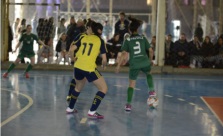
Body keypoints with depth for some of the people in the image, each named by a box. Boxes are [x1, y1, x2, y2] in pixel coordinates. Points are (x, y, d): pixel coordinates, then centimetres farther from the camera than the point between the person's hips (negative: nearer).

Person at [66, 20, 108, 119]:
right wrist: (104, 65, 23)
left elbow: (71, 49, 7)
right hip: (89, 68, -5)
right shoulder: (100, 40, 4)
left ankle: (70, 108, 38)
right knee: (103, 88, 5)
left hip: (78, 67, 5)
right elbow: (104, 59, 1)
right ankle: (92, 112, -3)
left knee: (78, 87, 31)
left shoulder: (83, 37, 11)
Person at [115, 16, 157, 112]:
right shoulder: (143, 38, 6)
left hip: (134, 64, -1)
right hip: (145, 62, 1)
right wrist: (150, 60, 22)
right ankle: (152, 91, 18)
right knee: (148, 74, 34)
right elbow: (150, 50, 5)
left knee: (131, 84, 9)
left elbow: (123, 53, -7)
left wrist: (118, 65, -4)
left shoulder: (127, 40, 1)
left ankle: (128, 104, 2)